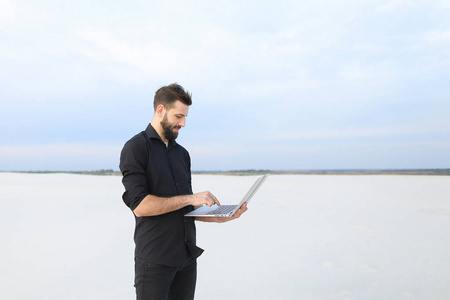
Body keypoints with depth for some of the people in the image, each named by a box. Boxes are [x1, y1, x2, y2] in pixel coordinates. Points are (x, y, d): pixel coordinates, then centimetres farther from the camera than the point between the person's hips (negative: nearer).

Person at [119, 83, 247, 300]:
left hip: (187, 256, 6)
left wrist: (220, 217, 1)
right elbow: (140, 205, -19)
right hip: (154, 259, -6)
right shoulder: (136, 148, -7)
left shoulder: (182, 153, 14)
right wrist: (189, 198, -17)